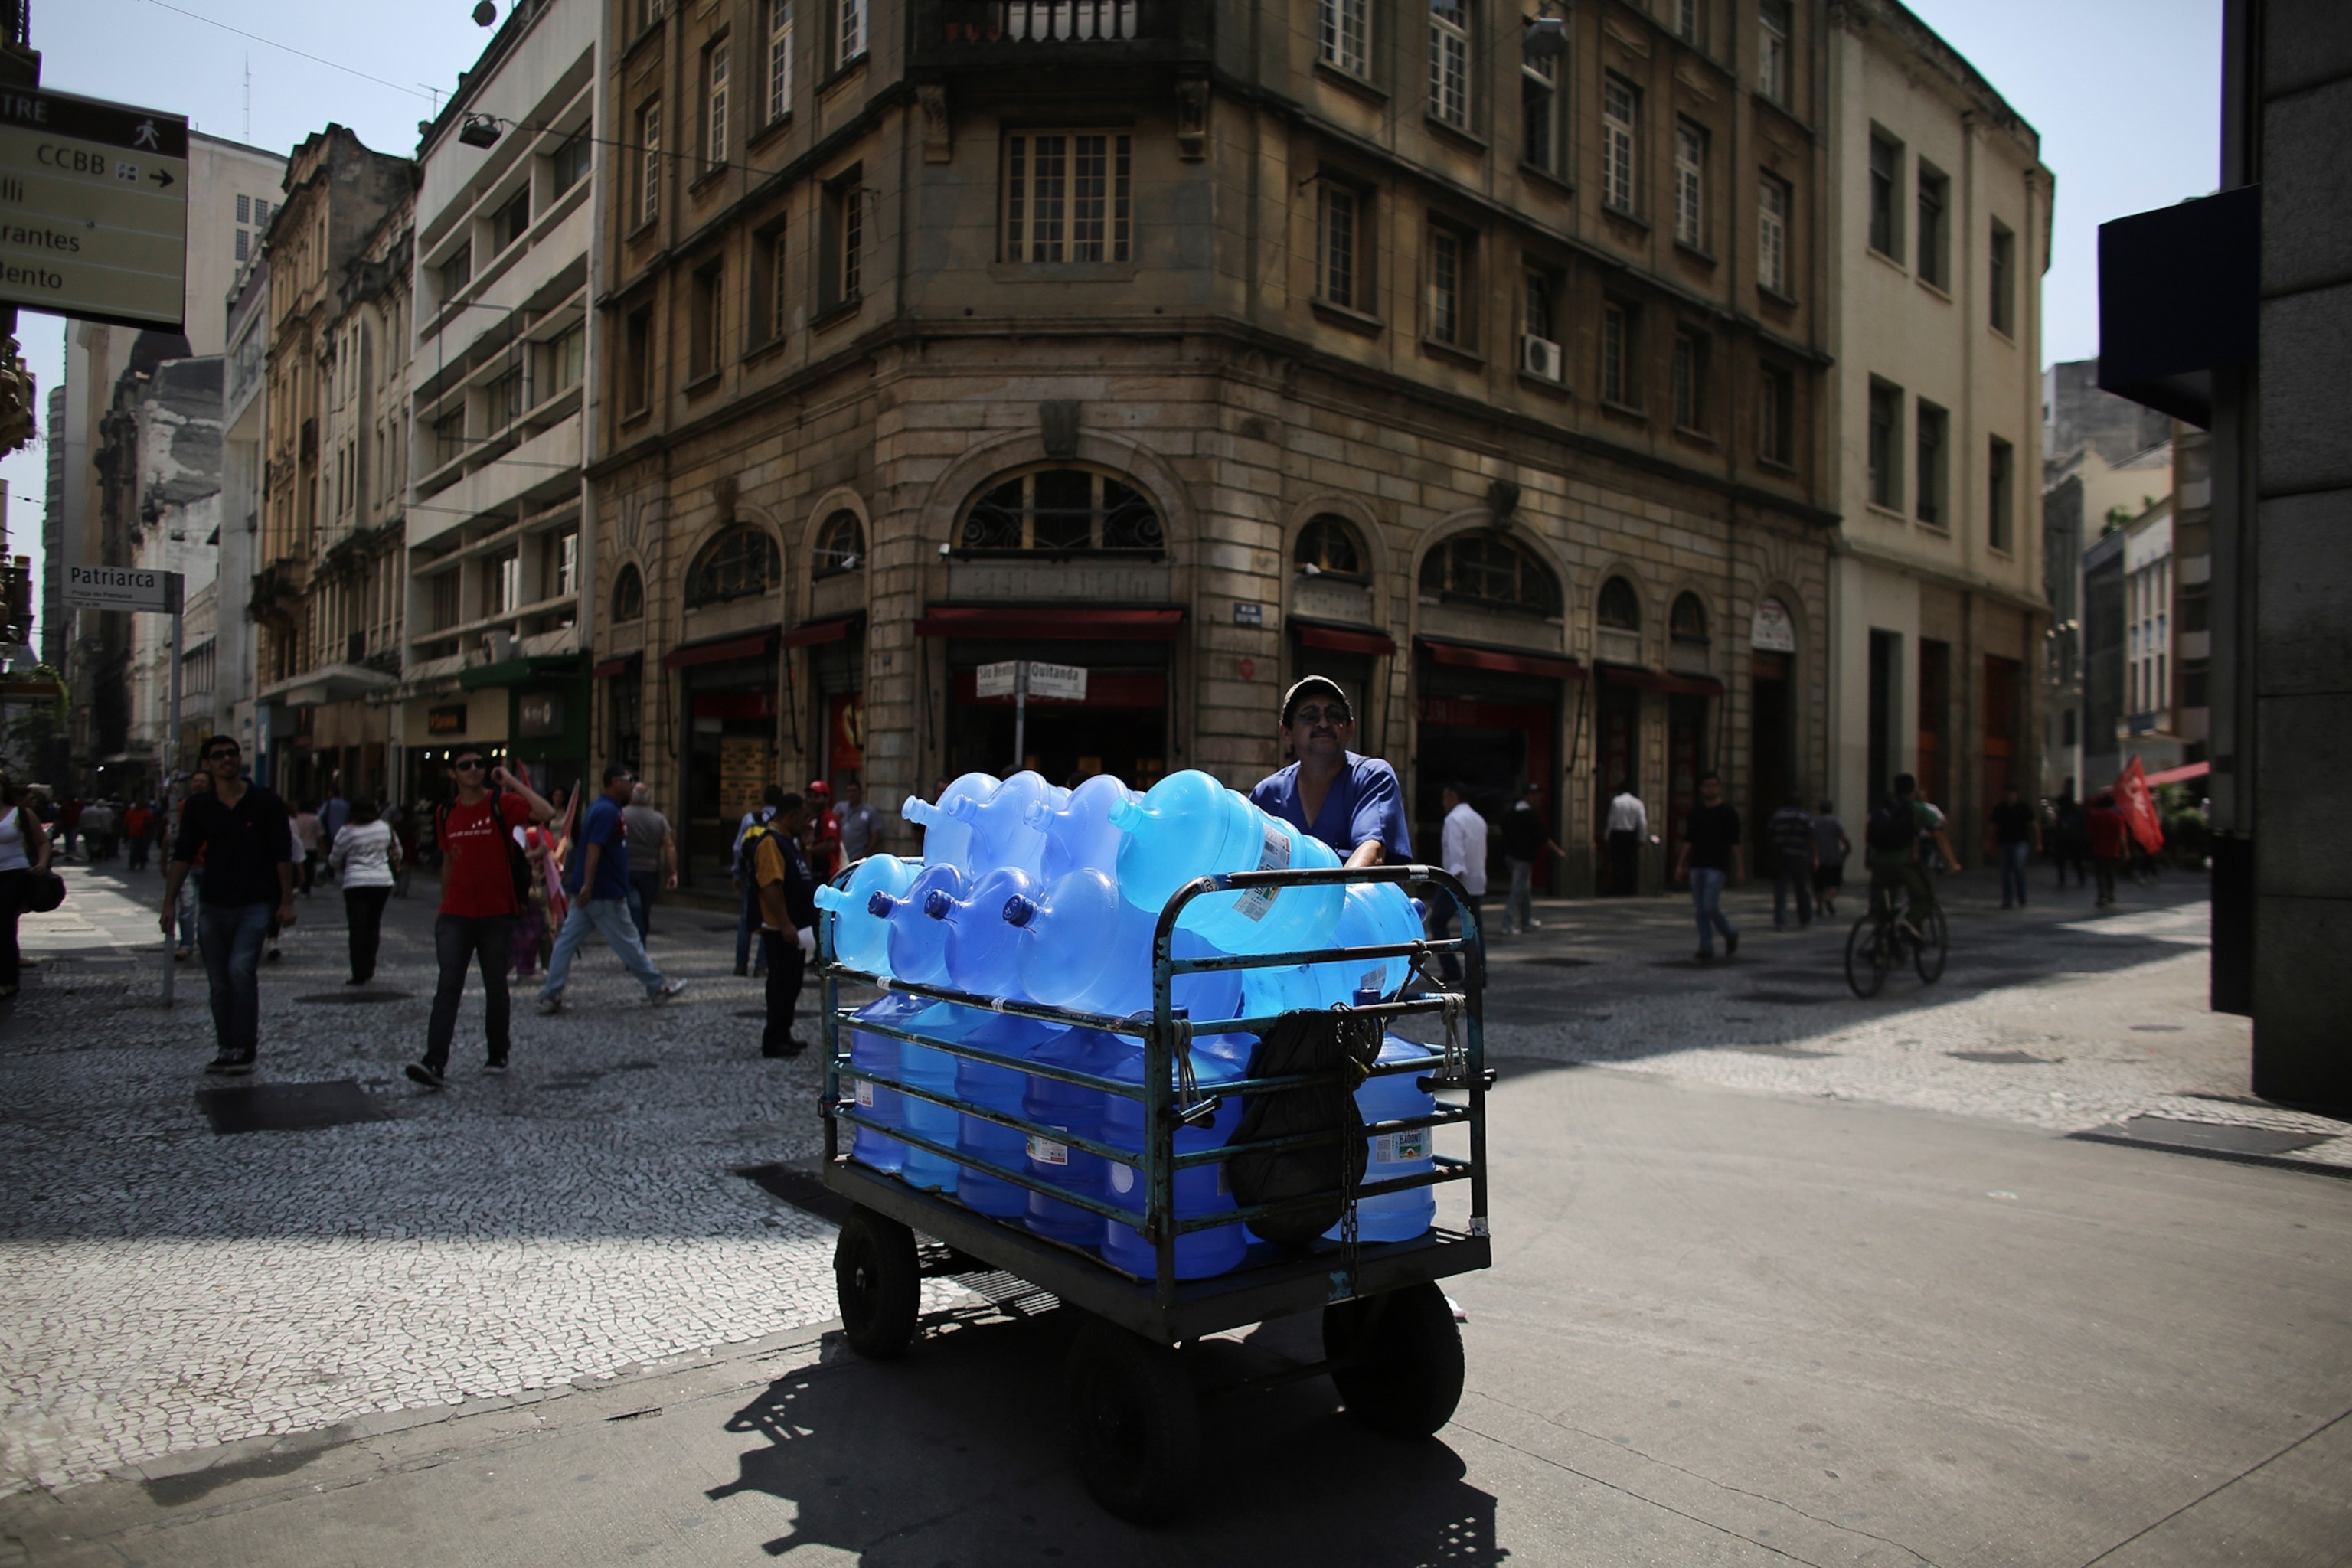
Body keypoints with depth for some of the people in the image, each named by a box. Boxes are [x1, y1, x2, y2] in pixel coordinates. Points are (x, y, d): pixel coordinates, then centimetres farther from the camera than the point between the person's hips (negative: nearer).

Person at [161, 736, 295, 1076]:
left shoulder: (265, 801, -2)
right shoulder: (198, 806, 6)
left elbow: (283, 854, -2)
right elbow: (182, 855, 7)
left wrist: (286, 901, -5)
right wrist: (170, 902, 0)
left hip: (256, 904, -4)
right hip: (212, 907, 4)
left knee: (241, 968, -20)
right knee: (220, 982, 8)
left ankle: (245, 1048, -10)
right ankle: (228, 1049, 20)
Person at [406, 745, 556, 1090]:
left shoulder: (501, 804, -4)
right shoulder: (447, 814, 8)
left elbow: (546, 813, -23)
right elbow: (448, 861, 19)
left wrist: (511, 782, -19)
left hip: (496, 915, -2)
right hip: (455, 916, 2)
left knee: (496, 988, 9)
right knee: (448, 986, -8)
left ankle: (497, 1055, 25)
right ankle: (435, 1063, -13)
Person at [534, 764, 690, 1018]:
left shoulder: (599, 807, 16)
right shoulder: (608, 811, -16)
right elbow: (594, 848, -25)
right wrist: (588, 885, -30)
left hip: (587, 892, 10)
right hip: (604, 893, -10)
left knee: (567, 941, 5)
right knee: (627, 942, 2)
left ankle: (550, 996, 5)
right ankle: (657, 987, 13)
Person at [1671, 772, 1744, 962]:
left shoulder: (1728, 813, 1)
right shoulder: (1695, 813, 13)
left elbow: (1735, 843, 0)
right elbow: (1688, 841, 15)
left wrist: (1740, 868, -4)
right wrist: (1680, 864, 9)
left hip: (1717, 867, -4)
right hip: (1696, 866, 5)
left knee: (1710, 907, -13)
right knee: (1700, 909, 2)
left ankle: (1730, 933, 15)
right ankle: (1706, 950, 8)